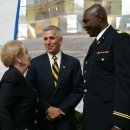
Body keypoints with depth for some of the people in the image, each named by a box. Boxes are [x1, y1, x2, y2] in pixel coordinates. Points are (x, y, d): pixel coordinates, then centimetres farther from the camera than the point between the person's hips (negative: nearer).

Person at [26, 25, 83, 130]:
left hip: (66, 119, 0)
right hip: (43, 119, 0)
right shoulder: (35, 63, 2)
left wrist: (61, 110, -10)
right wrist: (47, 109, -13)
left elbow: (78, 90, -1)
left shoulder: (73, 62, 3)